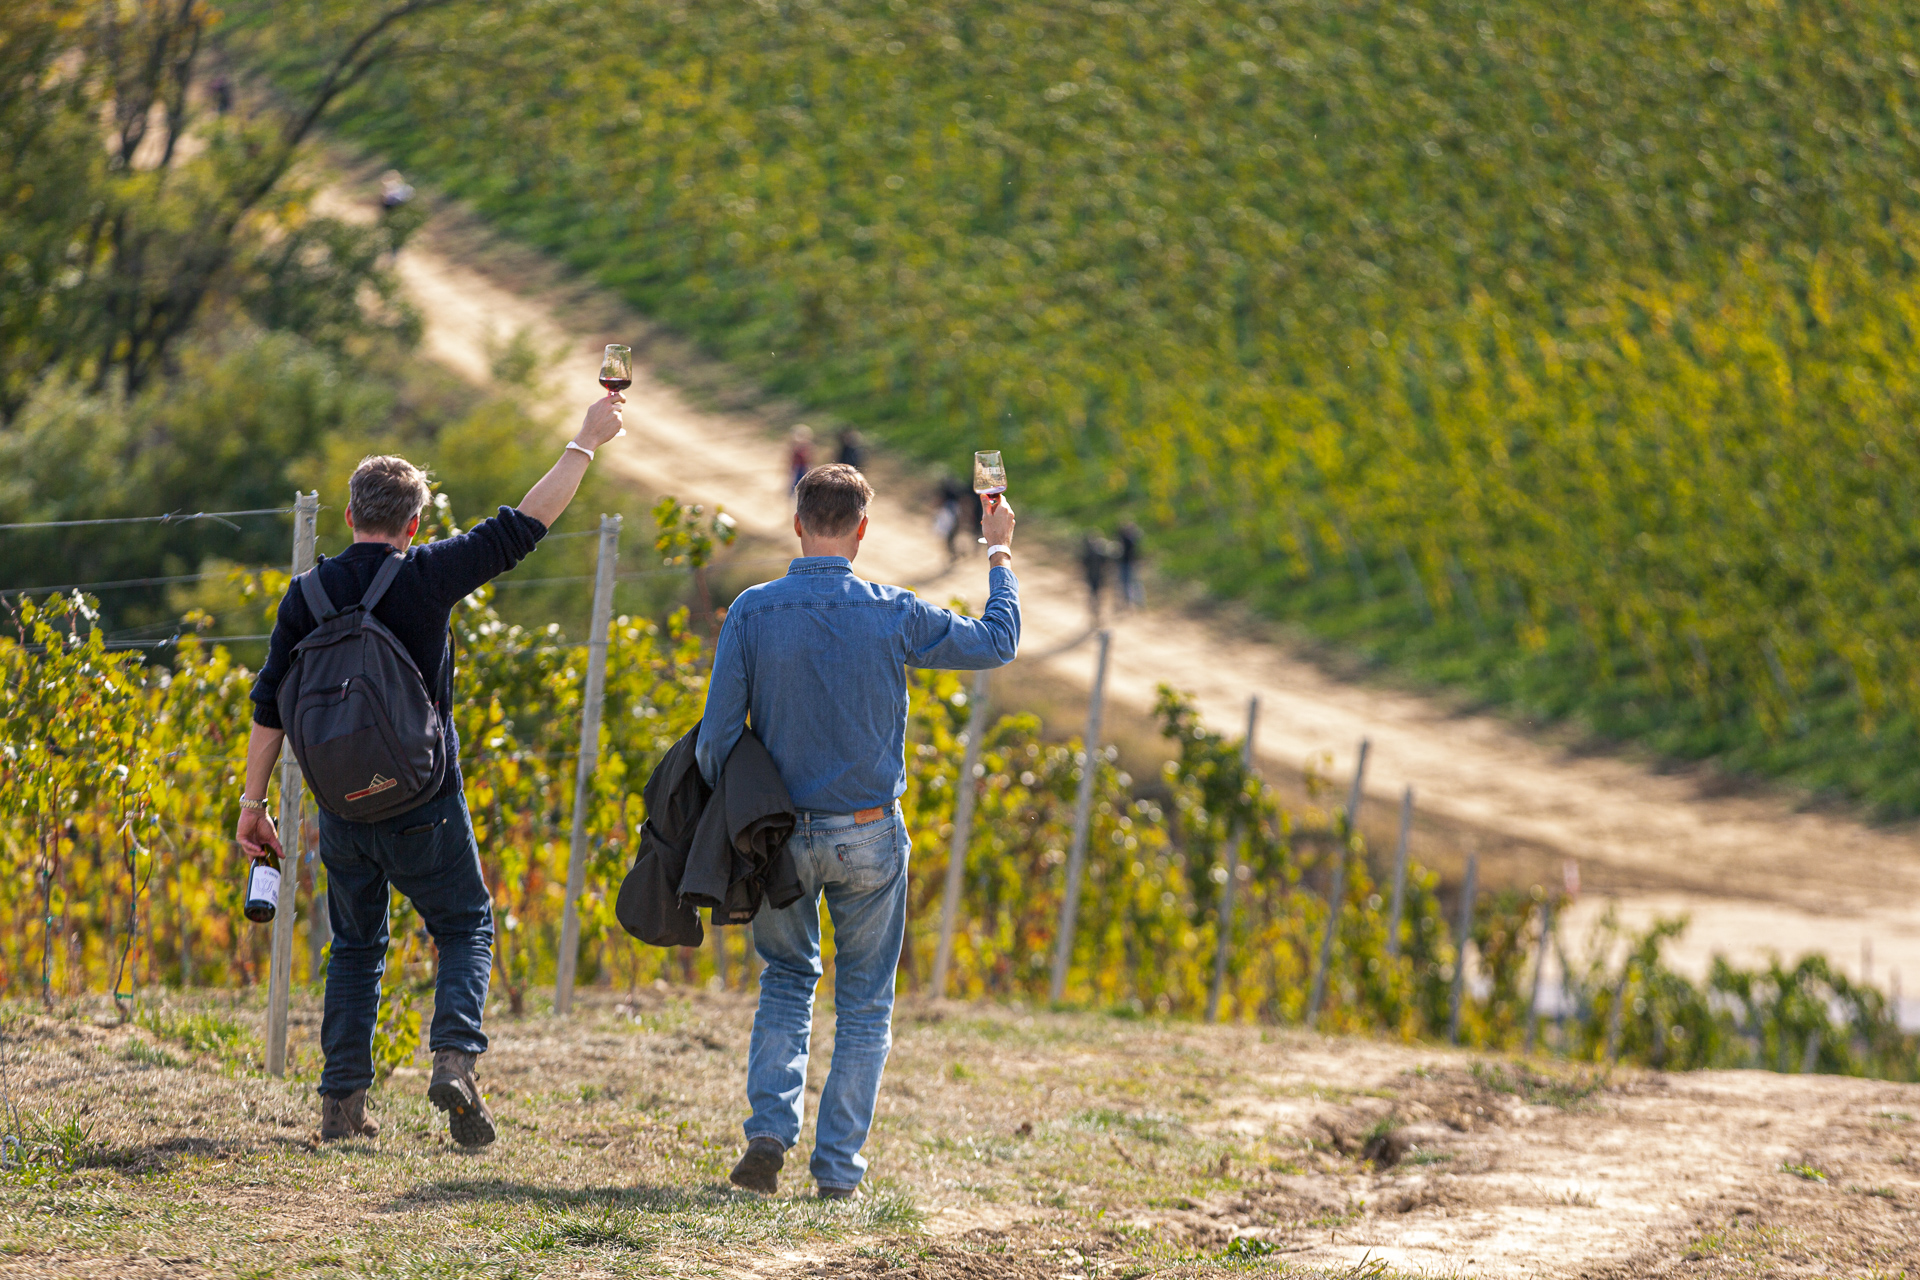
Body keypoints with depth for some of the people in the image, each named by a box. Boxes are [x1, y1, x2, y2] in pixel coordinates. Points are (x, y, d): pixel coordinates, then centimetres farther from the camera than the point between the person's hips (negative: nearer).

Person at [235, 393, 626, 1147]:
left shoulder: (308, 596, 1)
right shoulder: (425, 577, -10)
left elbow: (270, 706, 2)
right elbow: (523, 527, -8)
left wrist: (254, 802, 9)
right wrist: (586, 443, 1)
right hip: (423, 804, -3)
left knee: (357, 945, 15)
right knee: (465, 930, 12)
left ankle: (342, 1102, 8)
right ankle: (455, 1056, -12)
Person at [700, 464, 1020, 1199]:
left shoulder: (753, 612, -9)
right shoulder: (891, 615, -10)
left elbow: (717, 734, -8)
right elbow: (997, 643, 5)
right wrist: (999, 555, 19)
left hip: (781, 835, 1)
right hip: (869, 836, -1)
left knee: (786, 983, 18)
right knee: (865, 1004, 11)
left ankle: (769, 1131, -2)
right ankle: (838, 1167, 7)